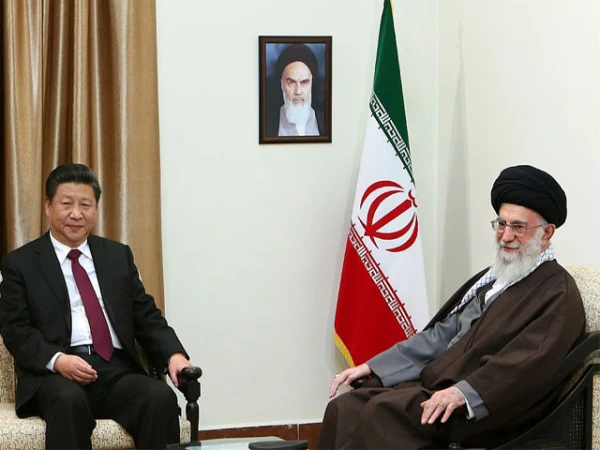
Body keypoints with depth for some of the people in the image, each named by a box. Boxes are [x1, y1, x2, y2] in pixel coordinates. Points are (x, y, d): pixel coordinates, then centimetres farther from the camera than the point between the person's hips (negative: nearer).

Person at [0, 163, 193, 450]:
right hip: (54, 375, -3)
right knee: (69, 400, -38)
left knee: (161, 397, -29)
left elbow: (147, 317, 16)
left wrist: (174, 354, -4)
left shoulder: (118, 255, 20)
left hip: (117, 370, 3)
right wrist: (56, 359, -18)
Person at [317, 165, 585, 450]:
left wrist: (463, 392, -33)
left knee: (384, 412, -28)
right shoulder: (491, 278, 21)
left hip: (486, 409, -8)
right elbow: (440, 336, 19)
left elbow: (528, 363, -20)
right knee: (344, 408, -13)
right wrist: (370, 368, 10)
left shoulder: (558, 294, -5)